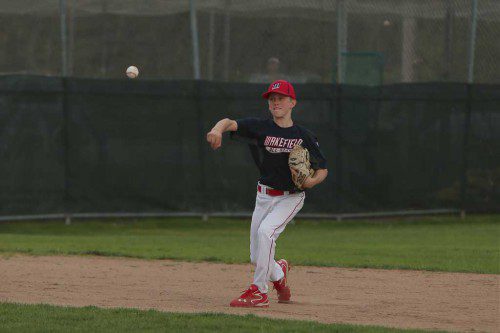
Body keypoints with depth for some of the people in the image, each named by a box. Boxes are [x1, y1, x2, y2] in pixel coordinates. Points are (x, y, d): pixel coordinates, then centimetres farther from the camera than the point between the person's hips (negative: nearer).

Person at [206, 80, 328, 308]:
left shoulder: (304, 136, -4)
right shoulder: (260, 128, -2)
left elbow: (323, 170, 1)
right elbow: (231, 123, -16)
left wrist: (312, 181, -21)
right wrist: (217, 129, -39)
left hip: (291, 197, -3)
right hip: (264, 196, 3)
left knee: (265, 231, -28)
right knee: (256, 257, 5)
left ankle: (259, 292, -22)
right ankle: (279, 272, 40)